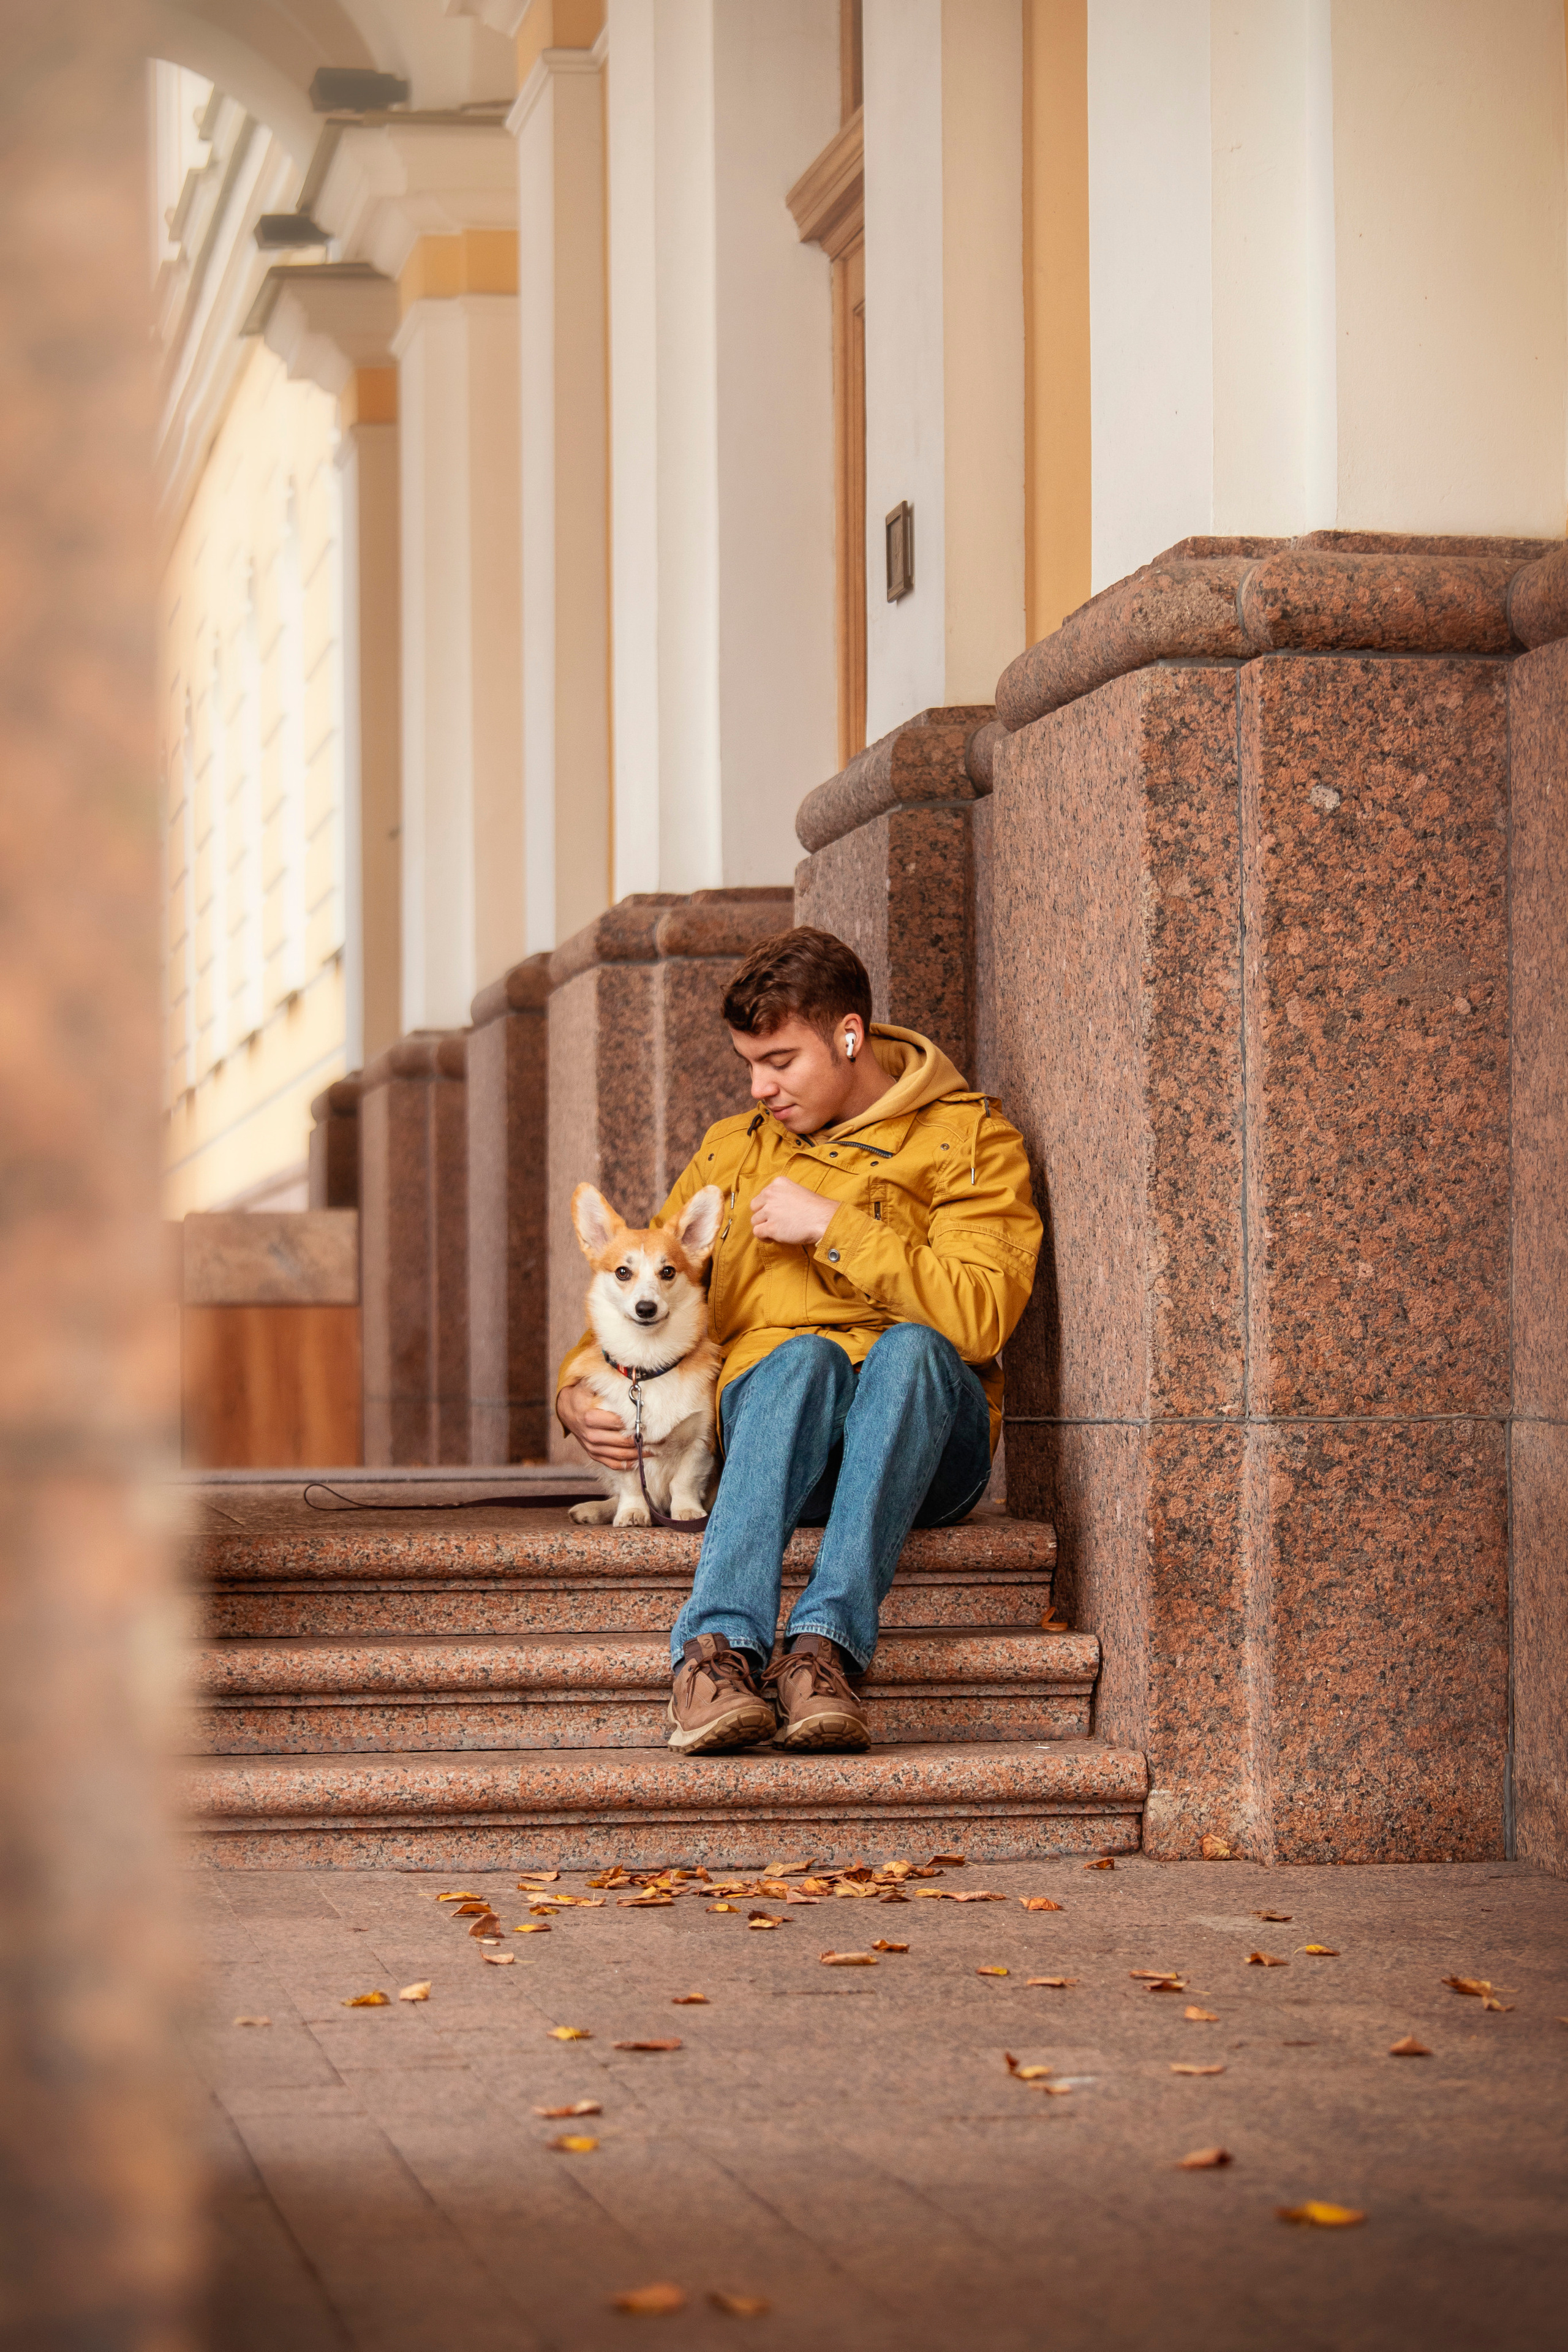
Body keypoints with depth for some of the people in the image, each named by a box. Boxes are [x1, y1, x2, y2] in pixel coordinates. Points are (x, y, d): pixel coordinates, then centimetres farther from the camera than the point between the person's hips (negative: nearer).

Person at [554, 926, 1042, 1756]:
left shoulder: (967, 1137, 6)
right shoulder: (732, 1149, 21)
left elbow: (979, 1316, -10)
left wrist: (830, 1227, -10)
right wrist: (577, 1392, 5)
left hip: (921, 1443, -2)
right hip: (766, 1414, 2)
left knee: (912, 1345, -37)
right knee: (804, 1354, -34)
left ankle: (825, 1644, -49)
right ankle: (717, 1649, -53)